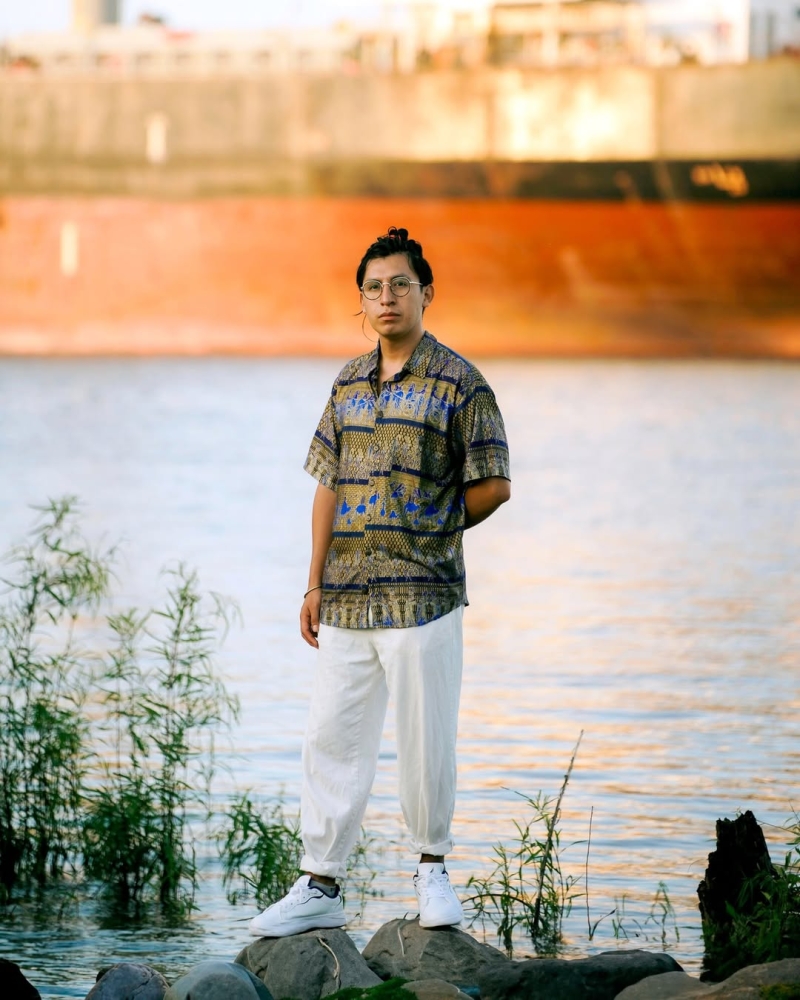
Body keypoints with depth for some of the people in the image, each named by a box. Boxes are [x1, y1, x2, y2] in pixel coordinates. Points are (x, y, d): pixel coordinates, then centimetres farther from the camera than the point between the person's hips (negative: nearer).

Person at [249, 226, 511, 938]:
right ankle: (320, 887, 9)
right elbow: (329, 486, 16)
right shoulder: (349, 384, 14)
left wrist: (430, 530, 4)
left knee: (426, 740, 0)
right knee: (333, 738, 4)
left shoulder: (459, 384, -2)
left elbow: (493, 486, -2)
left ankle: (433, 867, 19)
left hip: (423, 593, -5)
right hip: (347, 597, 5)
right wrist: (315, 584, 11)